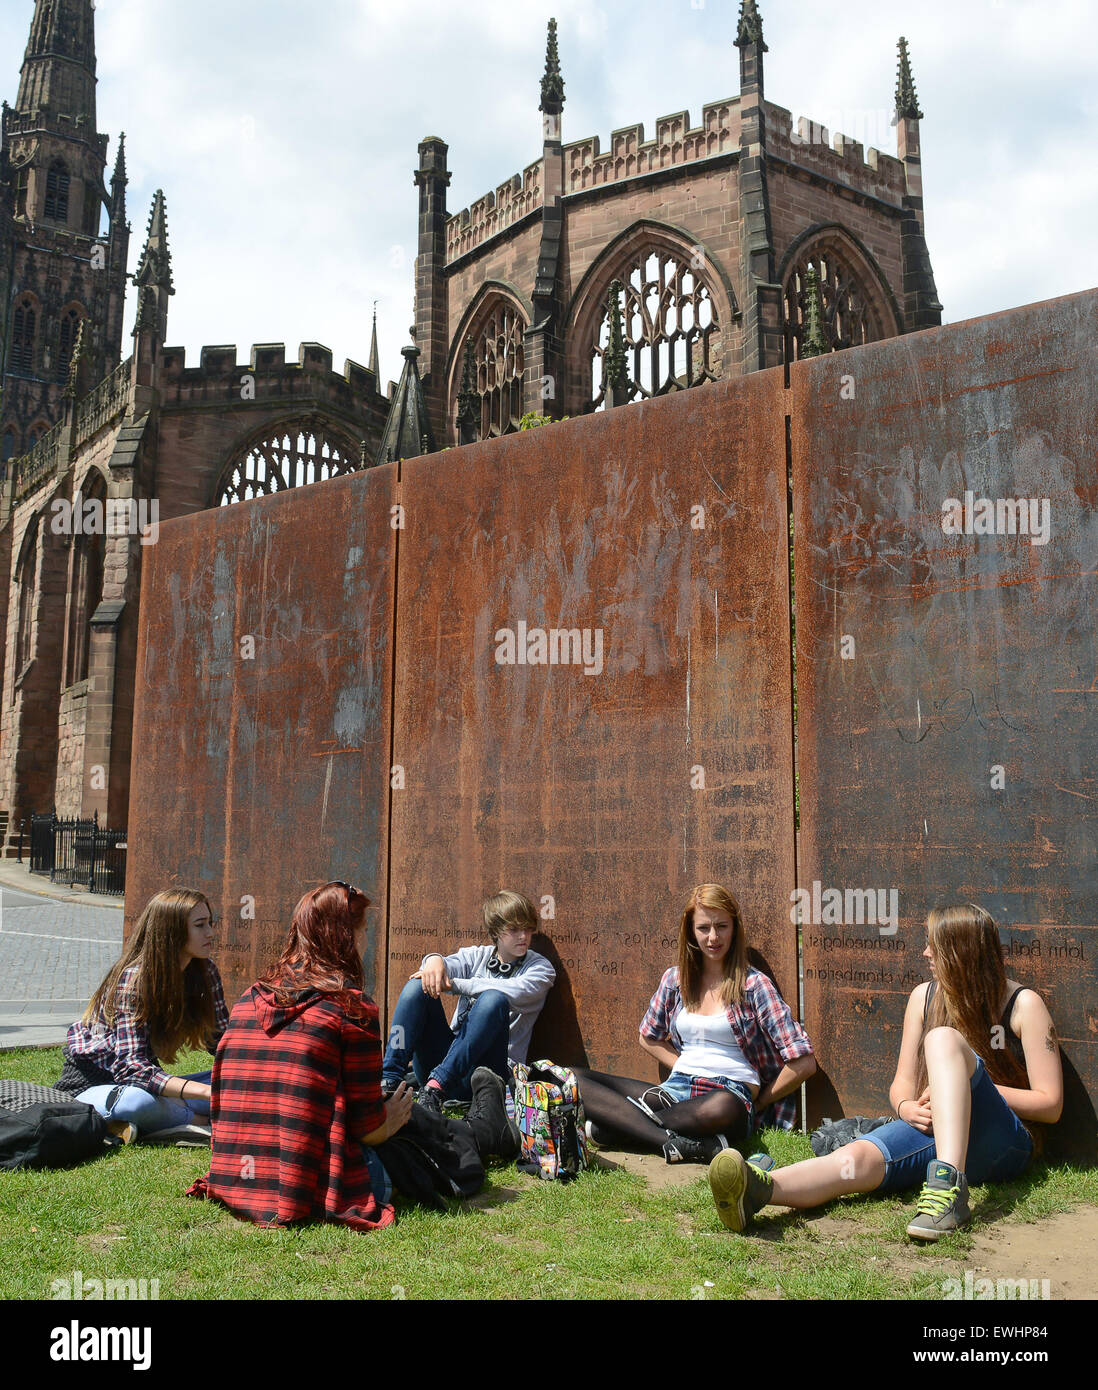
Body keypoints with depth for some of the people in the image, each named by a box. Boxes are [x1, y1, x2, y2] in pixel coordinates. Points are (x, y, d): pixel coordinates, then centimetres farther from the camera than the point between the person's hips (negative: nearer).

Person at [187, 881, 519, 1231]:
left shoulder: (250, 998, 5)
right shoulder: (352, 1006, -14)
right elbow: (368, 1126, -11)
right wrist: (390, 1121, 12)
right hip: (312, 1194, -7)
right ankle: (484, 1133, 43)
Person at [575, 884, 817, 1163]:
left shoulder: (753, 984, -1)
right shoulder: (674, 979, 12)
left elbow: (803, 1063, -5)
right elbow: (649, 1038, 28)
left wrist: (756, 1105, 1)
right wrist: (686, 1069, 12)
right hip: (675, 1091, 5)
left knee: (722, 1107, -44)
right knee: (575, 1081, -16)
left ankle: (614, 1125, -27)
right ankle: (670, 1142, -32)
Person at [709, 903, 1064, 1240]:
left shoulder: (1024, 1004, 1)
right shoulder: (924, 996, 14)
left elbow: (1050, 1105, -1)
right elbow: (902, 1083, 14)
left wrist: (976, 1087, -11)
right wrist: (907, 1107, -9)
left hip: (1001, 1145, -3)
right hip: (931, 1128, 4)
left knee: (943, 1039, -30)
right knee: (857, 1156, -31)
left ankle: (949, 1188, -46)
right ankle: (758, 1188, -59)